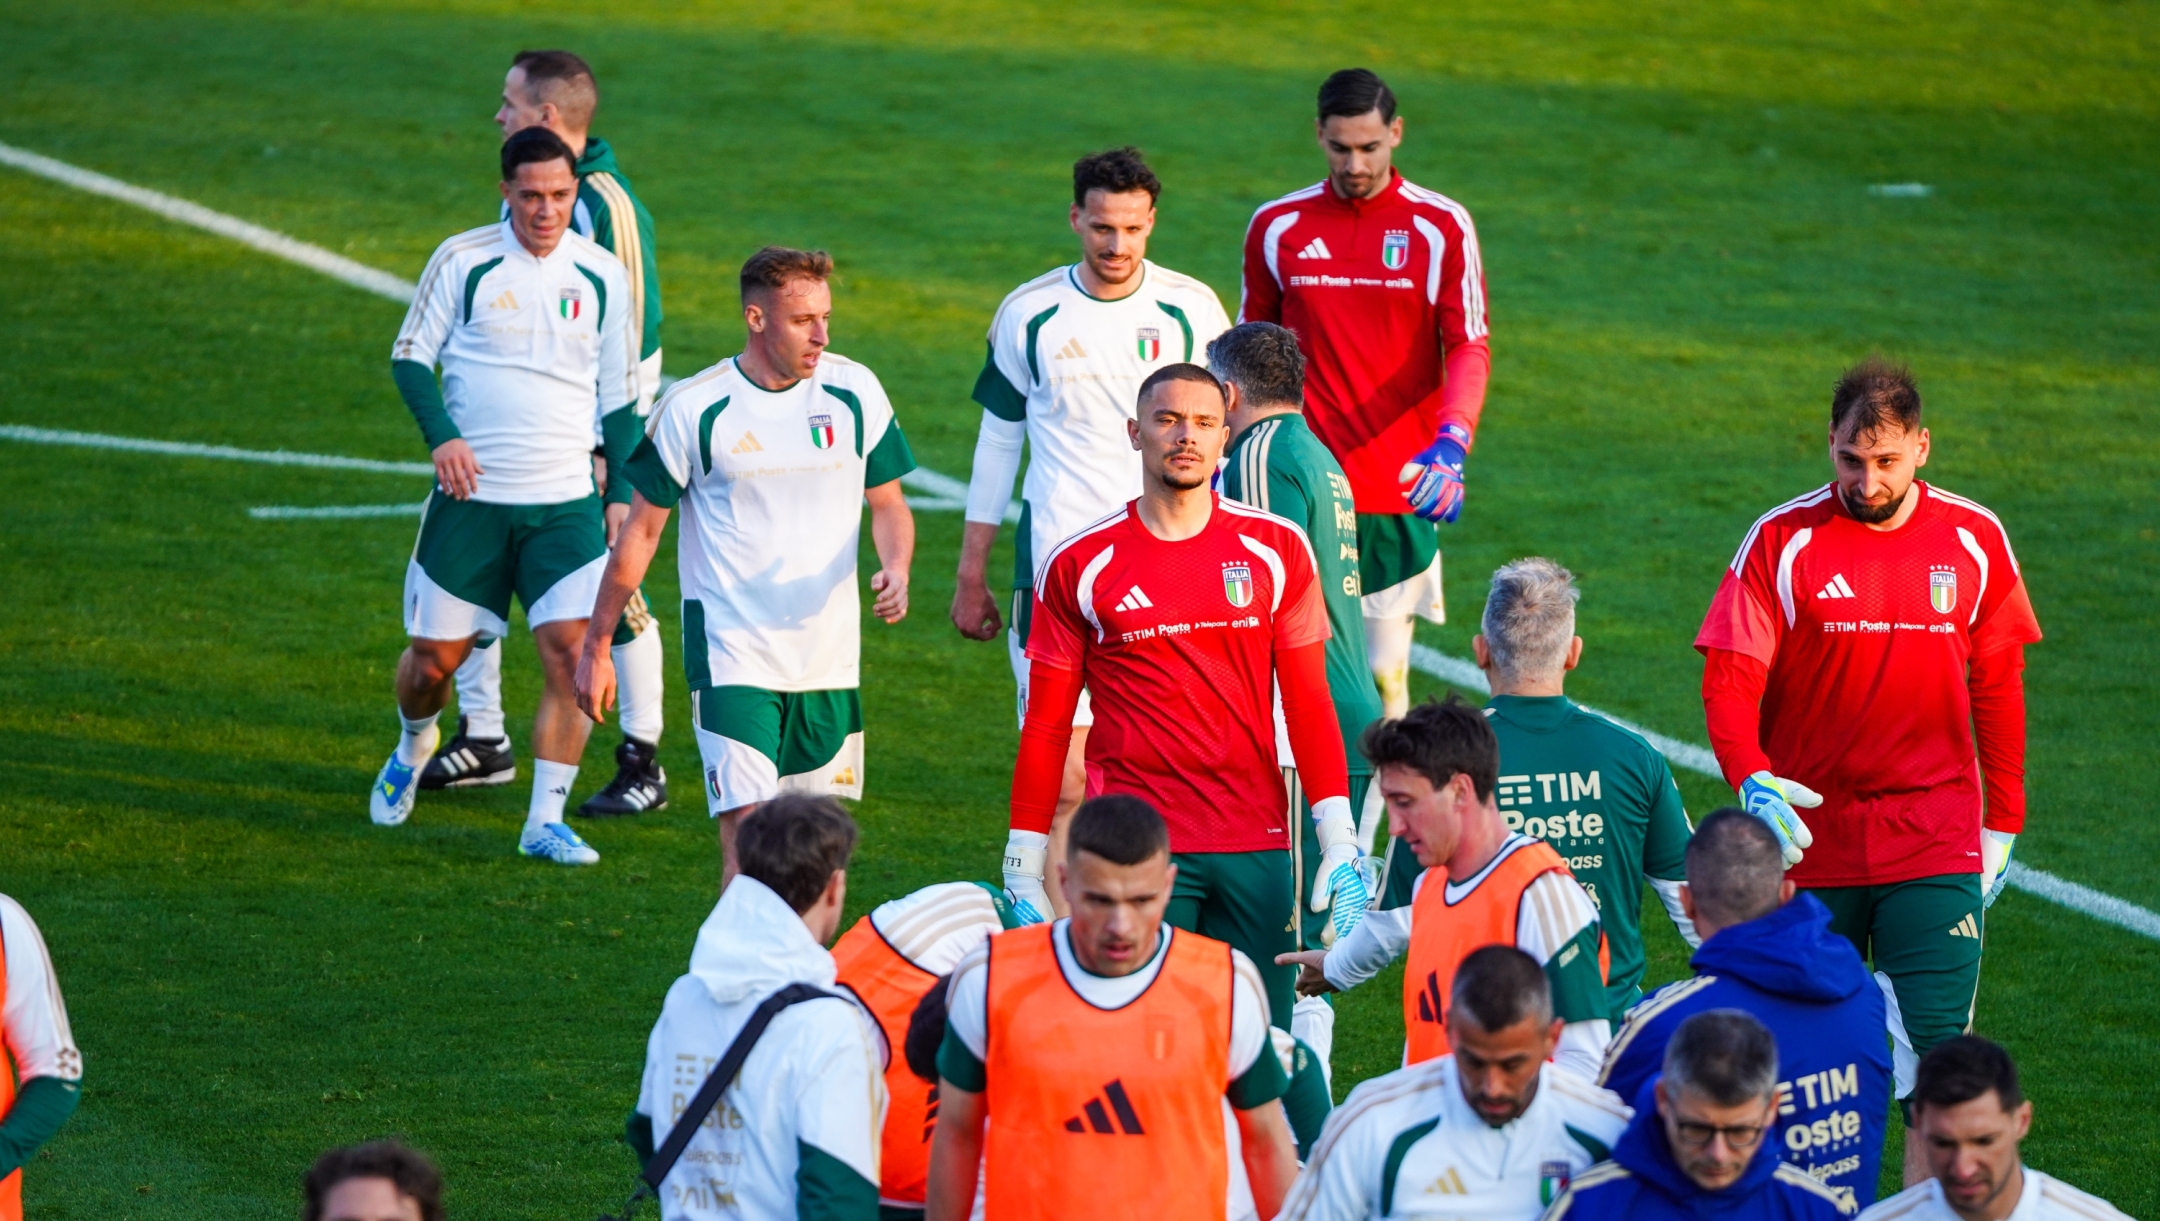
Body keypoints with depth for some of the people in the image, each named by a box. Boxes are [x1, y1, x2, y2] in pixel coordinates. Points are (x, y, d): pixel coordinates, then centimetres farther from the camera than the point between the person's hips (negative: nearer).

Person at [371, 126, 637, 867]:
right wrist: (442, 436, -14)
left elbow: (619, 395, 13)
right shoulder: (463, 262, -3)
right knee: (436, 658, 5)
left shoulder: (603, 276, 4)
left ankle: (546, 821, -6)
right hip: (472, 495, -1)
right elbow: (410, 357, 3)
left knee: (574, 652, -14)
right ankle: (414, 748, 40)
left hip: (567, 503, 1)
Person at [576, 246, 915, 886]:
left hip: (829, 661, 4)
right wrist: (597, 646, 4)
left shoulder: (855, 391, 1)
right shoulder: (694, 407, -7)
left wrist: (896, 569, -10)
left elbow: (888, 504, 12)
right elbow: (640, 530, 2)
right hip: (731, 658, -4)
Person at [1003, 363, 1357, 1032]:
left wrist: (1340, 844, 2)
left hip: (1256, 847, 2)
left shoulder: (1276, 550, 6)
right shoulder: (1079, 566, 3)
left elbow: (1309, 705, 9)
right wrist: (1023, 875, 5)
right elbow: (1045, 728, 7)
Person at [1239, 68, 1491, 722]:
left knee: (1385, 675, -2)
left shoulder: (1441, 227, 1)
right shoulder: (1277, 226, 6)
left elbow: (1469, 349, -3)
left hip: (1400, 493, -1)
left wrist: (1450, 445, -20)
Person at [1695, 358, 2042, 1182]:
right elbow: (1729, 679, -7)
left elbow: (1997, 688, 11)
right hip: (1810, 836, 0)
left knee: (1936, 1042, -10)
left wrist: (2002, 822, 10)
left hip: (1935, 845, 0)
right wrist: (1750, 780, -25)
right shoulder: (1782, 541, -5)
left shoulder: (1973, 540, 3)